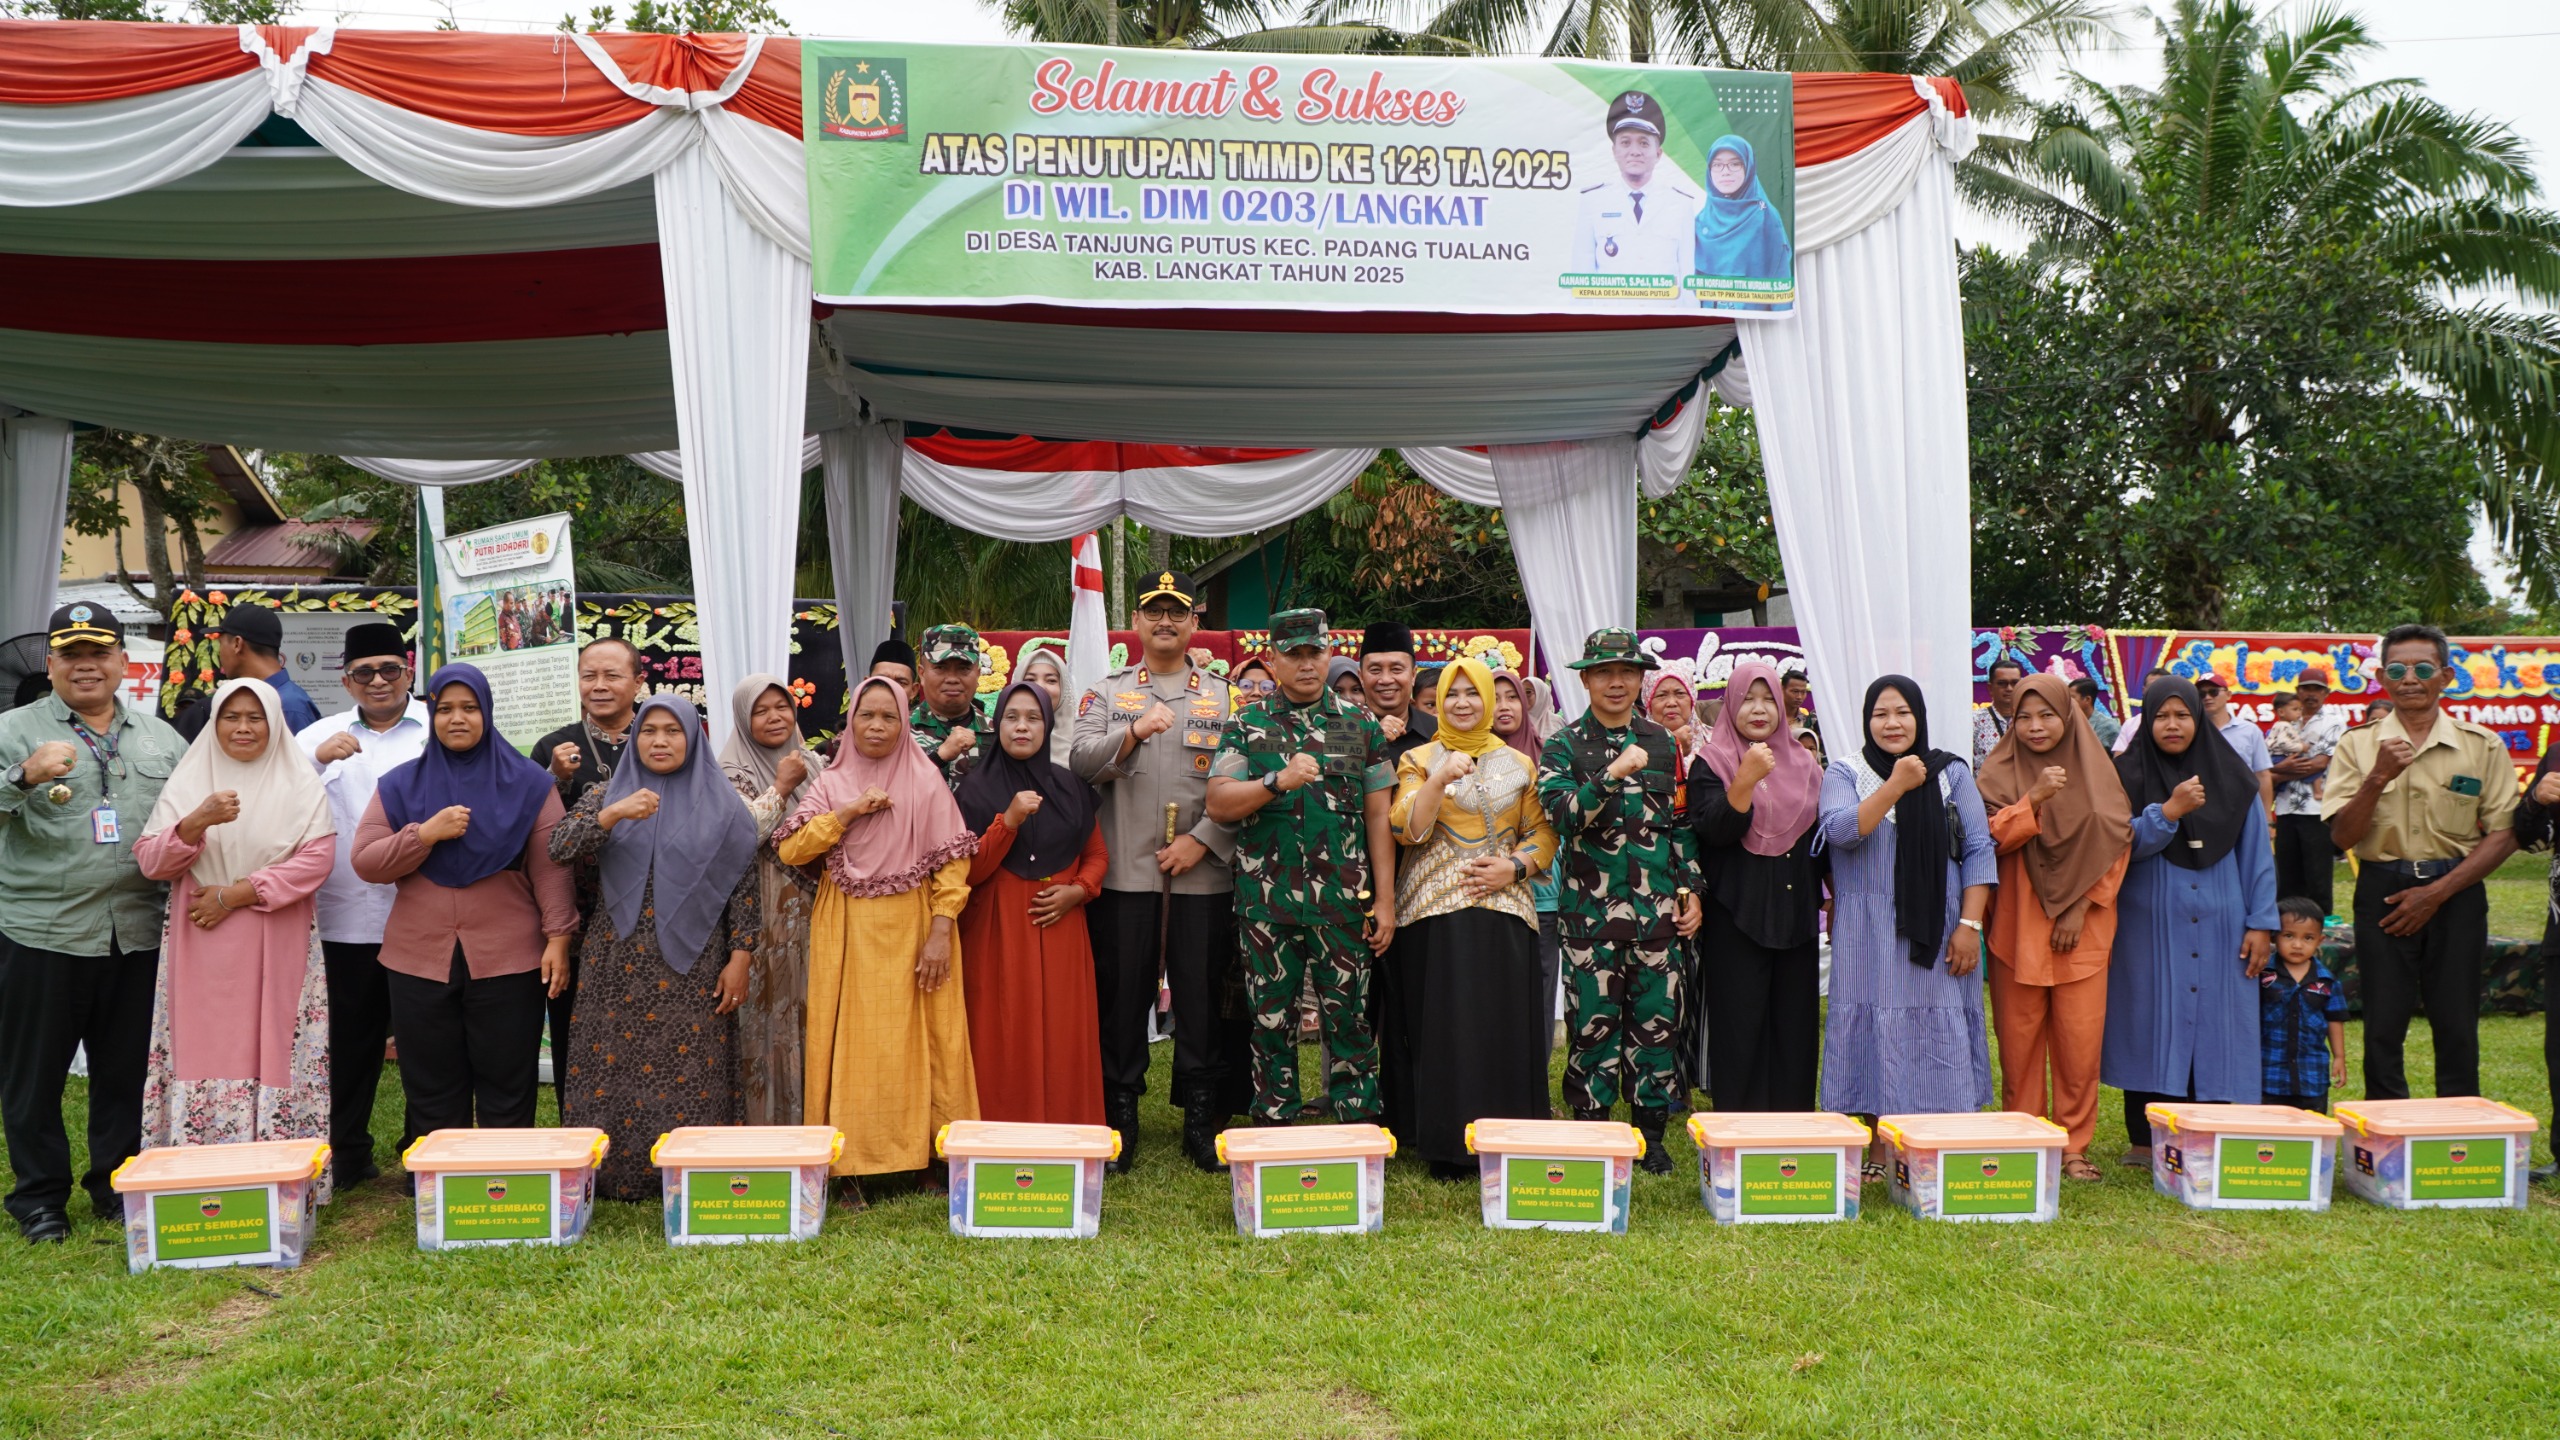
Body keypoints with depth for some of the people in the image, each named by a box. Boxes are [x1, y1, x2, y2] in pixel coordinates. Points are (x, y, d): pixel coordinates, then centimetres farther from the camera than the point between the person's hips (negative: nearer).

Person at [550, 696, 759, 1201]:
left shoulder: (722, 804, 5)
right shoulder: (608, 794, 9)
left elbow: (743, 886, 2)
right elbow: (558, 848, -6)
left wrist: (740, 959, -5)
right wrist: (613, 814, -21)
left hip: (692, 968, -1)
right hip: (619, 966, 2)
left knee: (691, 1075, -2)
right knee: (613, 1073, 2)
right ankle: (613, 1176, 13)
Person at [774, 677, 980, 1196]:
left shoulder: (926, 780, 2)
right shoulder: (832, 782, 8)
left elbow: (952, 861, -2)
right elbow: (789, 849, -3)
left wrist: (941, 933, -11)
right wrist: (849, 813, -11)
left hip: (912, 929, -1)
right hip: (847, 933, 1)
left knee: (914, 1043, 0)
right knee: (851, 1043, 0)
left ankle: (924, 1157, 9)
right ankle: (853, 1164, 7)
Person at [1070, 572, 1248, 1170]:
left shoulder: (1225, 698, 10)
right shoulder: (1107, 693, 11)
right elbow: (1081, 762, -4)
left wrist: (1202, 840, -8)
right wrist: (1135, 731, -19)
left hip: (1203, 874, 0)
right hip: (1125, 872, 0)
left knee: (1203, 997, 2)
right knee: (1122, 993, 3)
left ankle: (1202, 1118, 13)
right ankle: (1121, 1114, 14)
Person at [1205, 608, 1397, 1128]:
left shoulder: (1361, 725, 8)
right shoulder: (1247, 725, 7)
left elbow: (1378, 816, 6)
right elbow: (1218, 803, -1)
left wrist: (1385, 899, 1)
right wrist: (1278, 782, -16)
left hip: (1344, 902, 0)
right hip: (1266, 902, 0)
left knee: (1349, 1018, 2)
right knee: (1271, 1020, 7)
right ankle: (1273, 1130, 18)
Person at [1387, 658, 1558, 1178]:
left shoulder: (1519, 765, 14)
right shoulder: (1419, 761, 8)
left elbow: (1543, 834, 12)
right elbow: (1406, 830, -6)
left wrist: (1514, 867, -6)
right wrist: (1440, 780, -18)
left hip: (1504, 909, 2)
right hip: (1435, 912, -2)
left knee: (1506, 1027, -3)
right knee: (1443, 1028, -5)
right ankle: (1447, 1150, 2)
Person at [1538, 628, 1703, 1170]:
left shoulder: (1662, 742, 11)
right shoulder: (1564, 746, 1)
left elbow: (1684, 824, 14)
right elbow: (1563, 814, -14)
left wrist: (1690, 890, 8)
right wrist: (1612, 775, -25)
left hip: (1657, 906, 3)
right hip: (1590, 907, -3)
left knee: (1656, 1017, 5)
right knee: (1593, 1019, 1)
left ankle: (1651, 1131, 17)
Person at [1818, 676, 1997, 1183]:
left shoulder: (1951, 773, 7)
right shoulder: (1844, 773, 5)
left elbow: (1979, 850, 3)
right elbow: (1840, 831, -14)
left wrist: (1970, 924, -6)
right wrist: (1896, 785, -16)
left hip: (1937, 933, 1)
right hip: (1868, 938, 0)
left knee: (1939, 1037, 0)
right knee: (1874, 1033, 0)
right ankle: (1875, 1151, 9)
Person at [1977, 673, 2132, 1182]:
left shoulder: (2097, 770, 6)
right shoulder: (1999, 772, 4)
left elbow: (2115, 842, 3)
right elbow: (1991, 837, -6)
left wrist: (2080, 906, -5)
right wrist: (2035, 798, -20)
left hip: (2083, 927, 1)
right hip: (2017, 925, 0)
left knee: (2080, 1039, -2)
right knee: (2019, 1037, 2)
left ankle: (2074, 1145, 8)